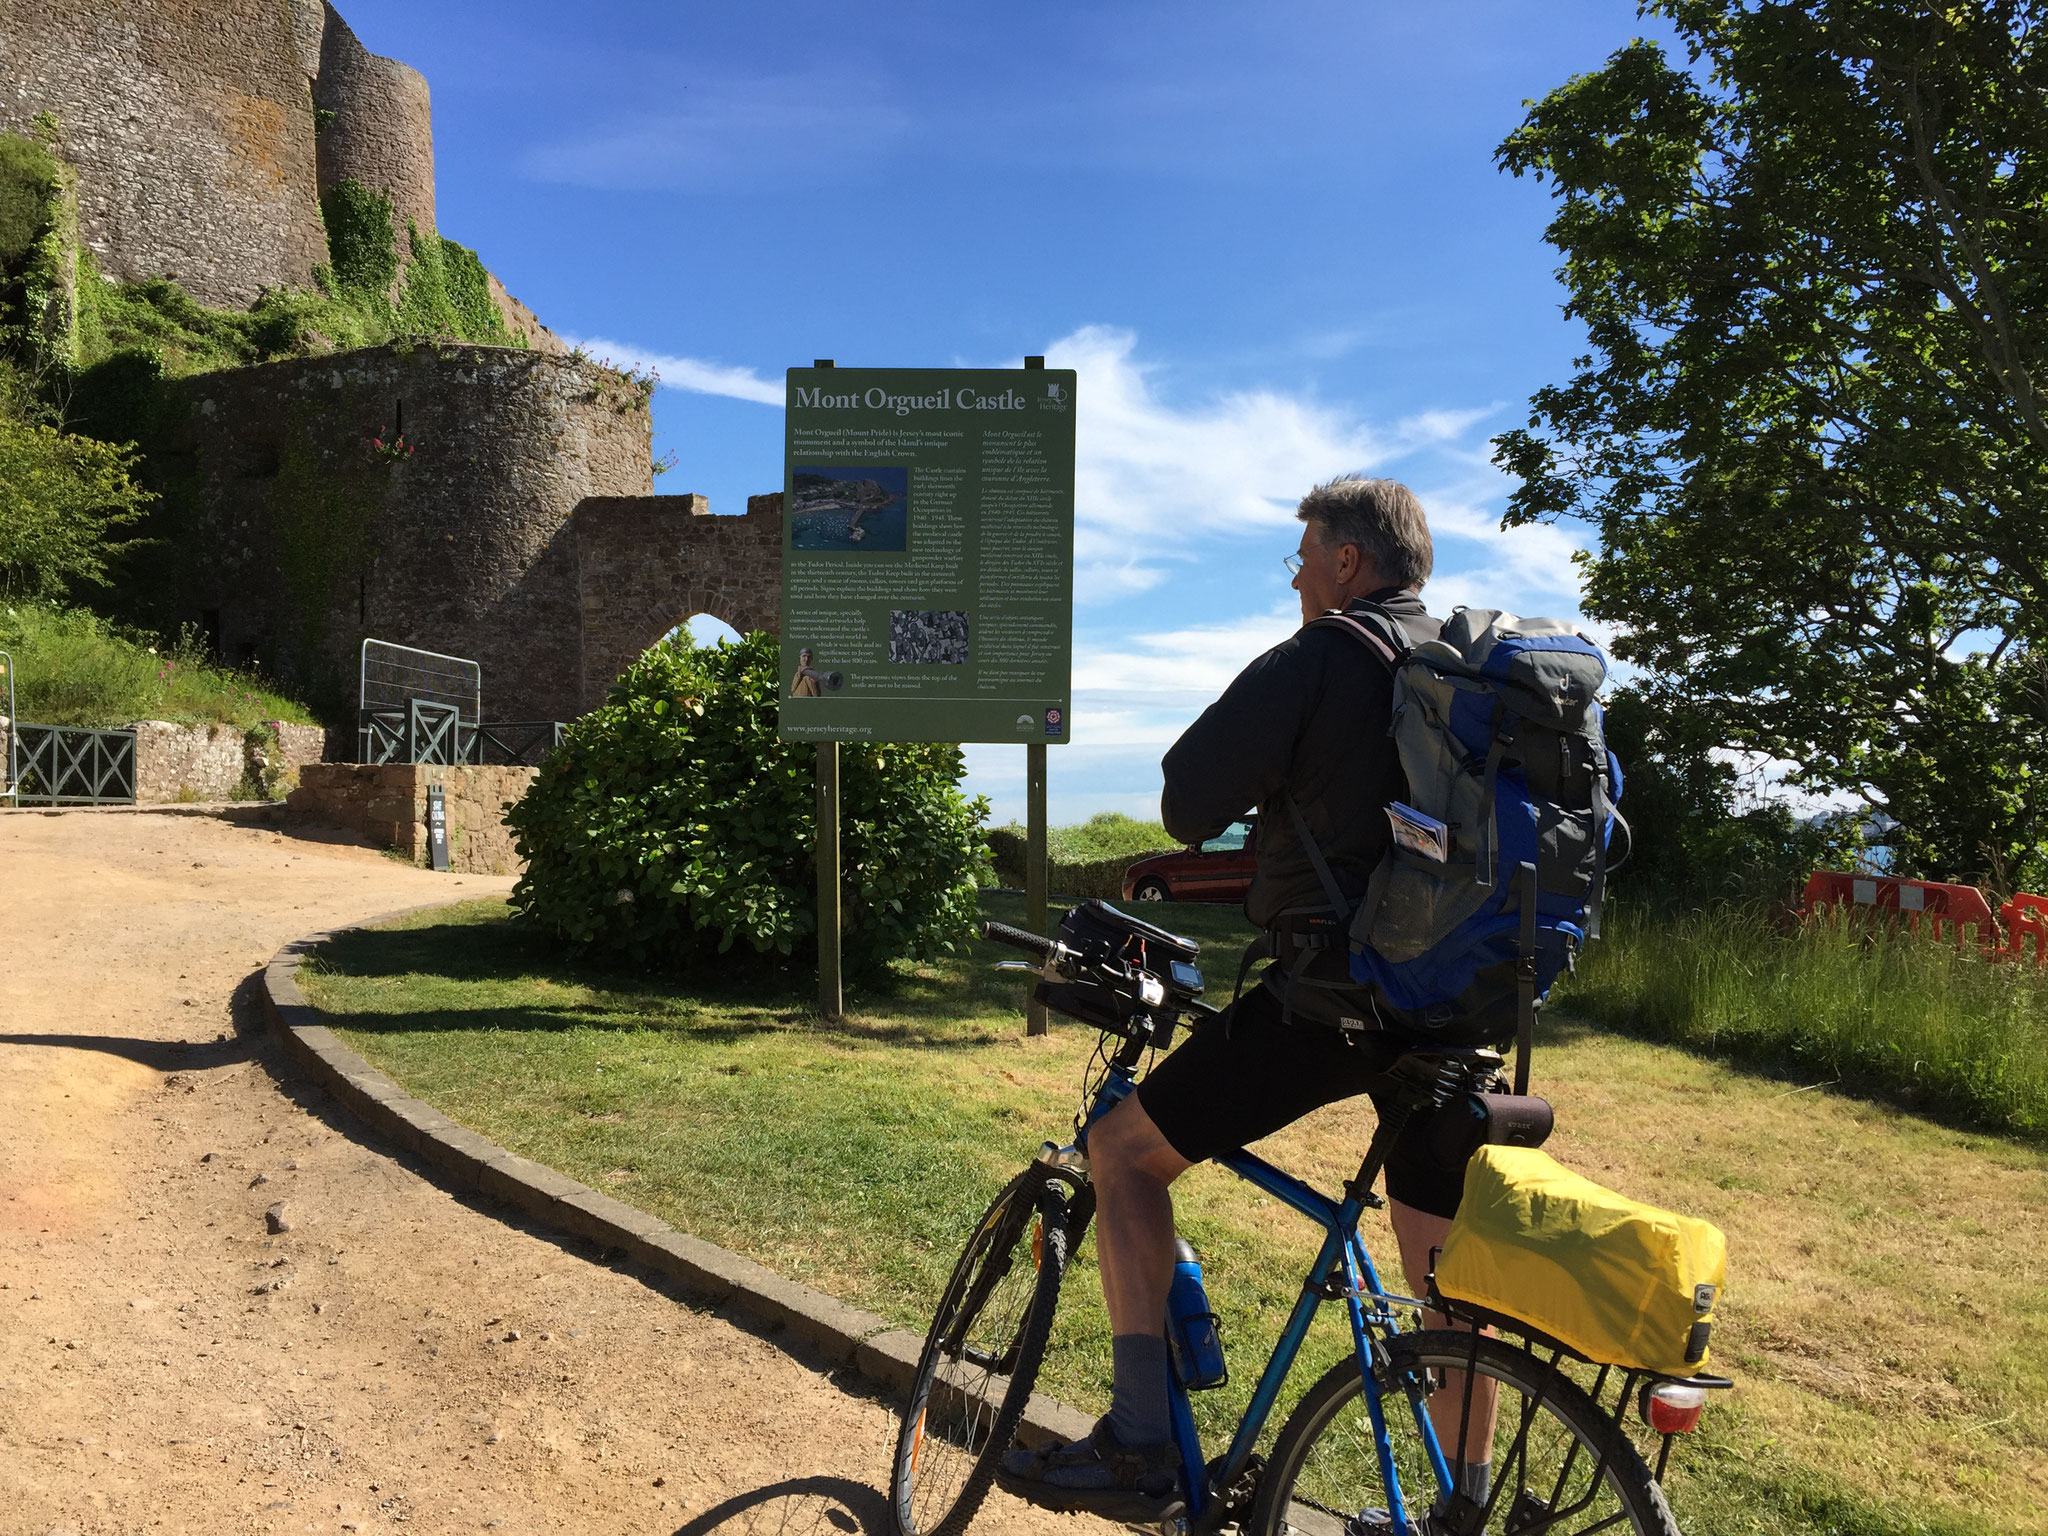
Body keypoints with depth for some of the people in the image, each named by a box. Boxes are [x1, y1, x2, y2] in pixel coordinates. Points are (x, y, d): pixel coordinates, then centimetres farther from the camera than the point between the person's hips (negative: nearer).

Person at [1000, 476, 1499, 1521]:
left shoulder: (1315, 663, -9)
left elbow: (1187, 807, -10)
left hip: (1330, 1000, -8)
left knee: (1123, 1148, 5)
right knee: (1445, 1273, 19)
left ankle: (1141, 1445, 4)